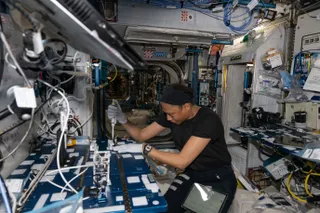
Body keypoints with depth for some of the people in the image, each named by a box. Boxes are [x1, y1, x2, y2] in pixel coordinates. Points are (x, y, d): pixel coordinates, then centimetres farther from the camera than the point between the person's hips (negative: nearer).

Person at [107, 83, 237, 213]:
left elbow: (182, 161, -31)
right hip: (192, 173, 4)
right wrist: (123, 120, -18)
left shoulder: (208, 120, -27)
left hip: (218, 178, -4)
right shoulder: (170, 114, -7)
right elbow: (141, 135, -1)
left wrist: (145, 149, -31)